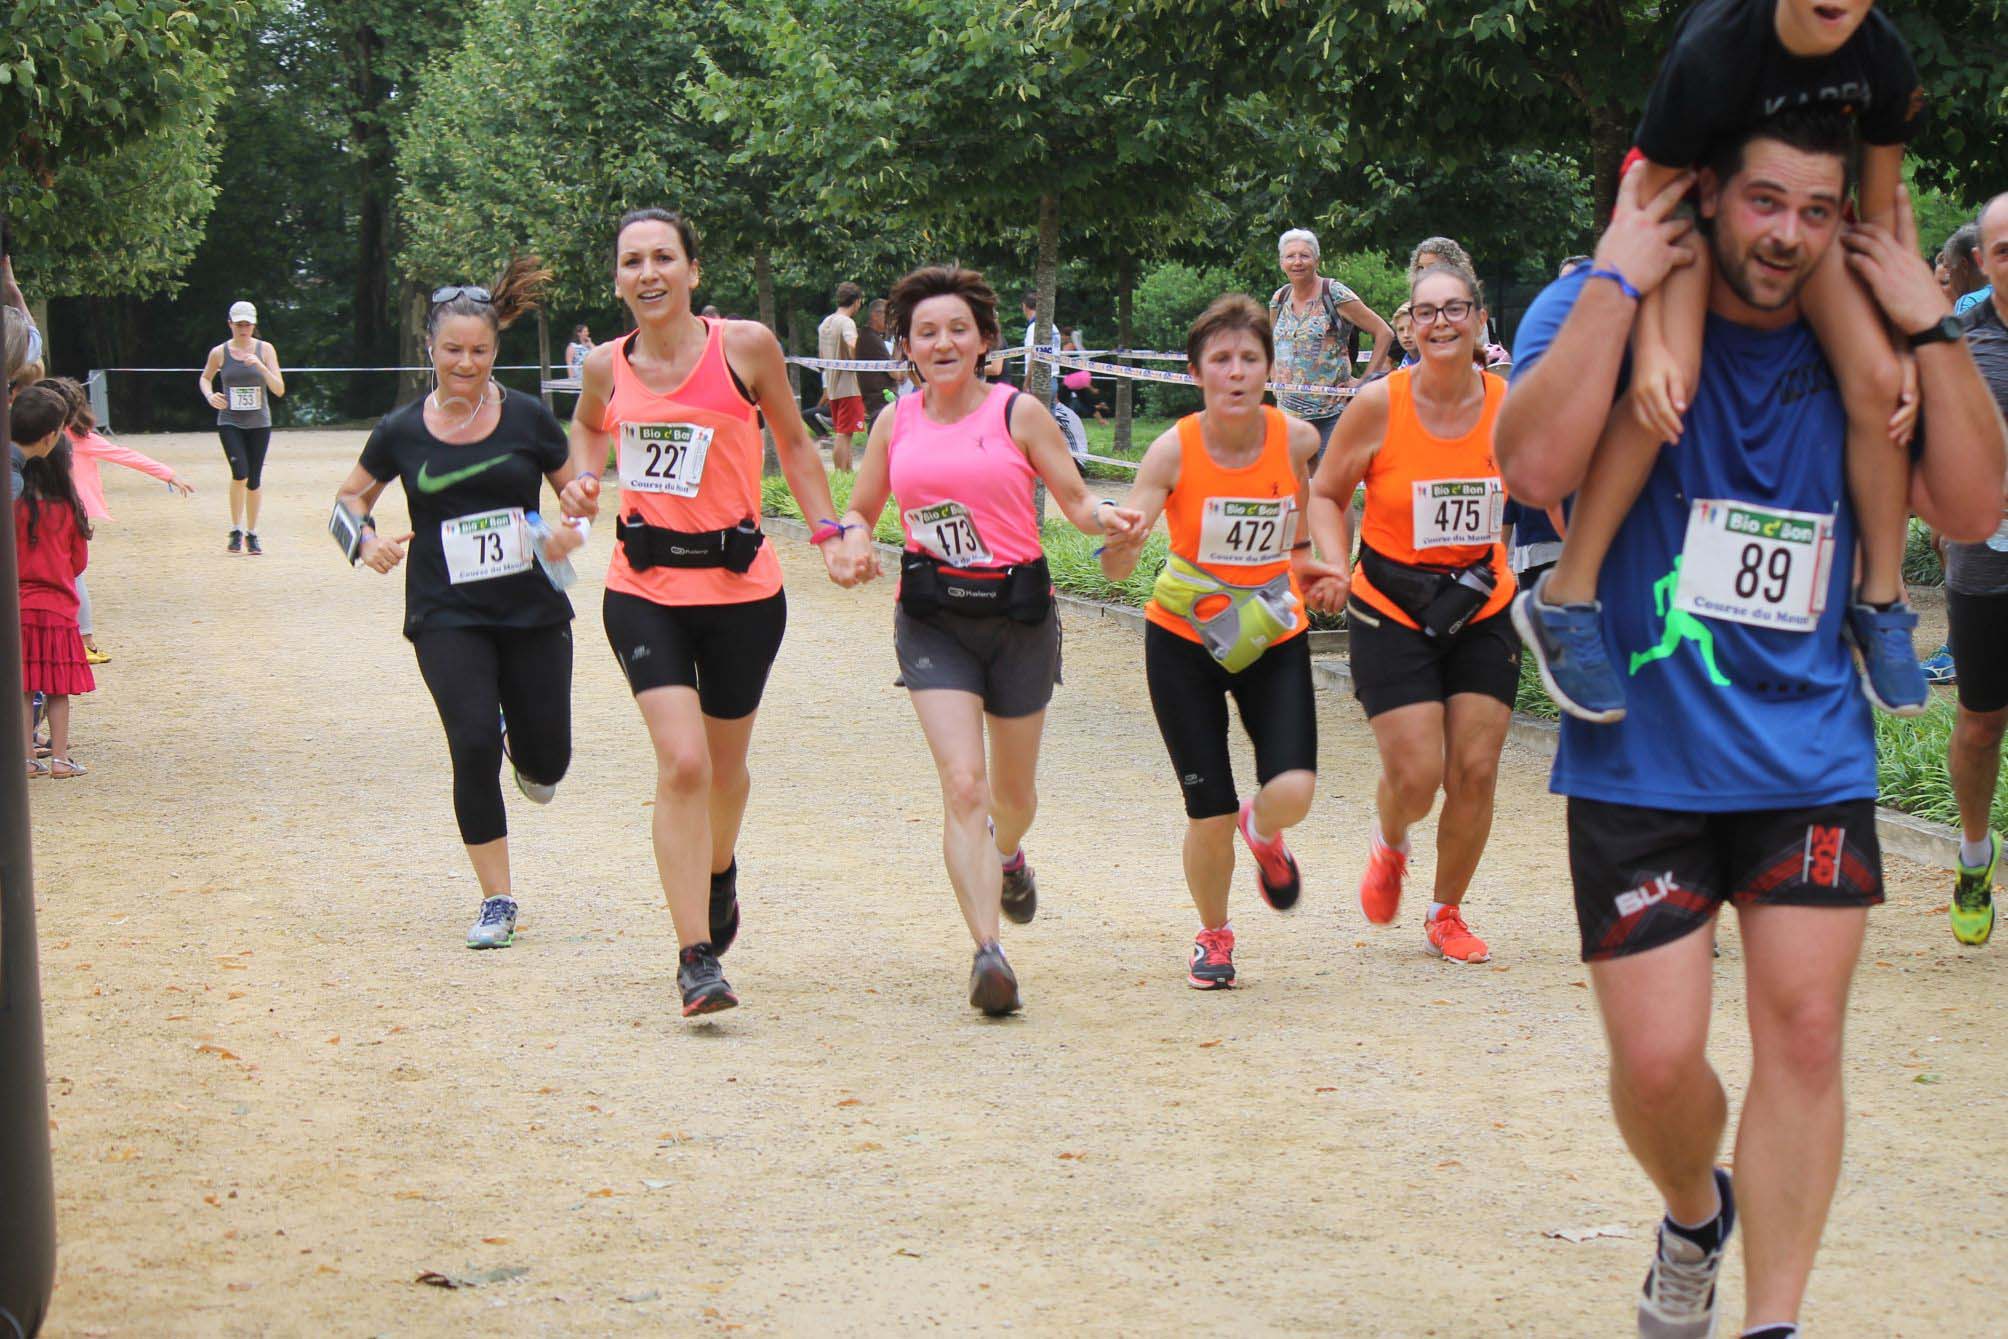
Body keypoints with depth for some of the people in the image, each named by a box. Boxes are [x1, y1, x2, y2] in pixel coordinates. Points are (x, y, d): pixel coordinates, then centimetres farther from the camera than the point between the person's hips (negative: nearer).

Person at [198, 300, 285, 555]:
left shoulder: (265, 350, -1)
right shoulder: (220, 352, -1)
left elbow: (279, 389, -6)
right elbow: (204, 378, 17)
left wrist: (260, 367, -21)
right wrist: (210, 396, -4)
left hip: (259, 423, 1)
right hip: (229, 422, -1)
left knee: (254, 480, 4)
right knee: (240, 472, -20)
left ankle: (251, 535, 18)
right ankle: (236, 531, -5)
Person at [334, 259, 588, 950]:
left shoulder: (528, 418, -1)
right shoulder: (401, 432, 0)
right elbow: (351, 496, 15)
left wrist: (572, 529, -11)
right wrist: (369, 541, -5)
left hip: (533, 610, 1)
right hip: (446, 615, -1)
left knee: (546, 763, 2)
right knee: (475, 747, -16)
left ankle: (523, 756, 43)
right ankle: (497, 899, 0)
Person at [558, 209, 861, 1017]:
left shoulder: (746, 347, -6)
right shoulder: (607, 367, 0)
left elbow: (792, 442, 8)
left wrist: (830, 537, 3)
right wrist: (584, 481, 3)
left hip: (741, 587, 0)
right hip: (644, 591, 0)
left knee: (724, 768, 16)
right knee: (682, 764, -16)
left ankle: (719, 870, 50)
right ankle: (696, 957, -11)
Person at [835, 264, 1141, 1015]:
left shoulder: (1019, 412, -2)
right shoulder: (896, 425, 5)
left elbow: (1076, 502, 0)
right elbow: (860, 510, 16)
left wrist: (1105, 519, -22)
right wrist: (855, 538, -7)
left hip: (1018, 614, 0)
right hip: (933, 621, 0)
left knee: (1012, 791, 14)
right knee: (962, 784, -16)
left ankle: (1007, 854, 51)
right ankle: (988, 950, -19)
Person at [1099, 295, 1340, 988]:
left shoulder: (1296, 438, -10)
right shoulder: (1174, 449, -17)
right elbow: (1118, 565, -24)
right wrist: (1120, 547, -44)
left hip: (1274, 637, 2)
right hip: (1184, 639, -2)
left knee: (1292, 790, -18)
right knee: (1210, 814, -4)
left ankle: (1263, 831, 22)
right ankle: (1213, 936, 26)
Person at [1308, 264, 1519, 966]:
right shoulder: (1380, 404, -11)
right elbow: (1326, 493, 2)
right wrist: (1337, 567, -12)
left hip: (1483, 611, 2)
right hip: (1393, 614, -2)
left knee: (1475, 772, -1)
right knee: (1415, 776, -9)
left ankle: (1447, 913, 22)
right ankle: (1389, 844, 29)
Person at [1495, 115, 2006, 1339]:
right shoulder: (1601, 310, -6)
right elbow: (1537, 468, -24)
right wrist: (1614, 282, -23)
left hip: (1809, 756, 3)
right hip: (1642, 762, -2)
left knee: (1803, 1037, -2)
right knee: (1657, 1060, -3)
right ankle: (1695, 1217, 31)